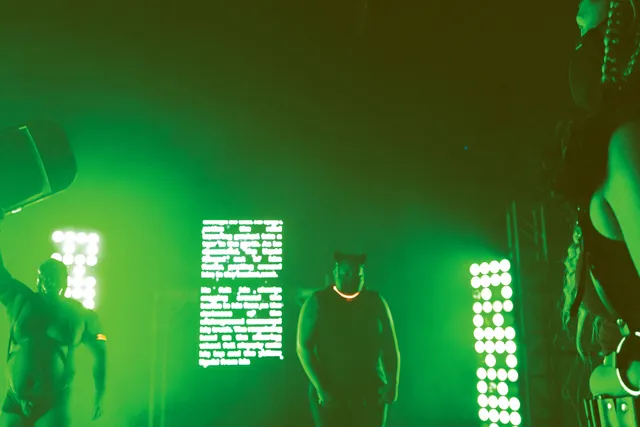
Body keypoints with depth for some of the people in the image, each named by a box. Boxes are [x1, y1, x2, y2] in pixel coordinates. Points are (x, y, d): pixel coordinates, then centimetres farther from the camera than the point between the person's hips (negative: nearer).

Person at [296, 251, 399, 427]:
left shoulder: (376, 302, 5)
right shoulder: (318, 302, -2)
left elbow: (390, 347, 6)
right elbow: (304, 346, -6)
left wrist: (392, 384, -8)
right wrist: (320, 388, -13)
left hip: (370, 393, 2)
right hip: (330, 393, -2)